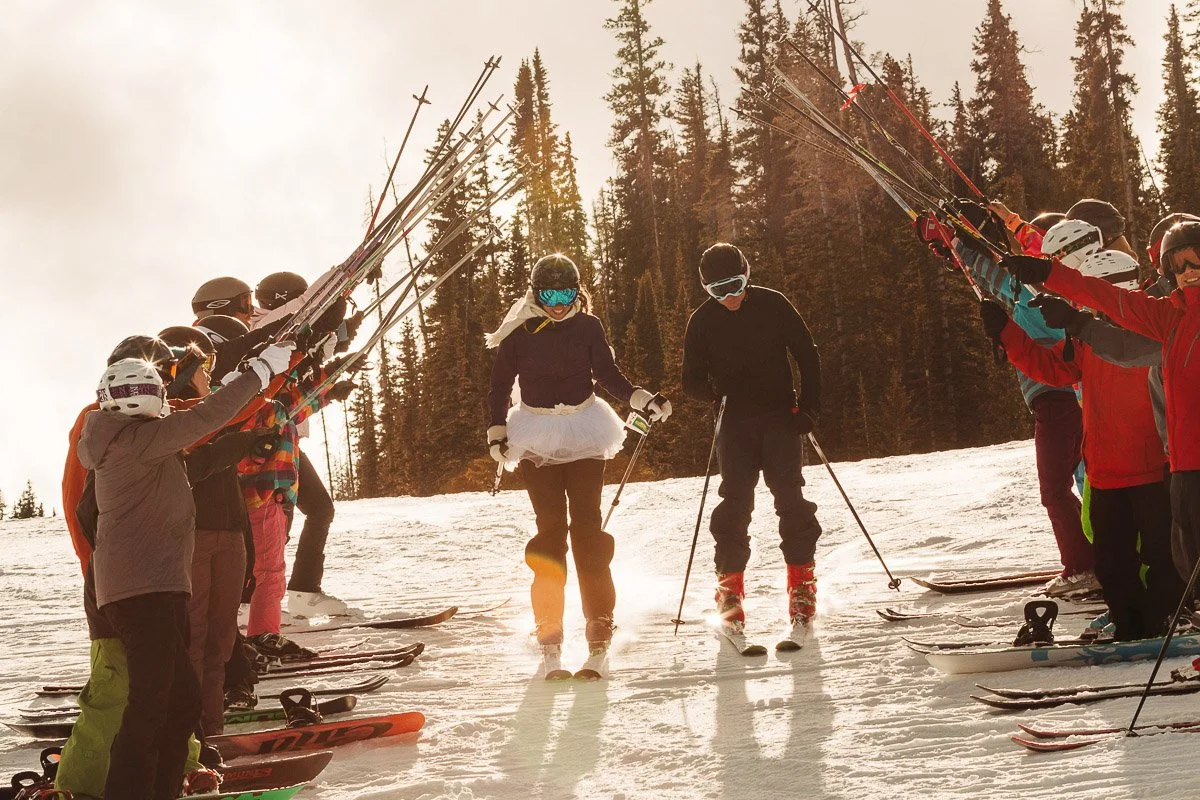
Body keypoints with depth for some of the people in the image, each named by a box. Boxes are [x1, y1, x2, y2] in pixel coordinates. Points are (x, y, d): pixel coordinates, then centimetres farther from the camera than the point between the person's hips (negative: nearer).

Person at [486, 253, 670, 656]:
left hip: (584, 434, 1)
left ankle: (599, 619, 1)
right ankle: (548, 624, 2)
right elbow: (500, 385, 6)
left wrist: (643, 399, -4)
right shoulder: (518, 334, -1)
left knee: (587, 524, -5)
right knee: (550, 525, -5)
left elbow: (607, 373, 8)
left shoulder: (588, 327, 0)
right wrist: (498, 431, -3)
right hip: (537, 437, 0)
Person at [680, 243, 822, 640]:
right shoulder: (702, 320, 1)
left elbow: (807, 356, 4)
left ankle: (802, 586, -3)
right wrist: (715, 391, -19)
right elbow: (692, 380, 5)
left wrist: (809, 408, -5)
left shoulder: (773, 305, -3)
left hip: (780, 415, -1)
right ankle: (730, 588, -1)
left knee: (790, 498, -10)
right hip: (735, 421, 1)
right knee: (735, 502, -8)